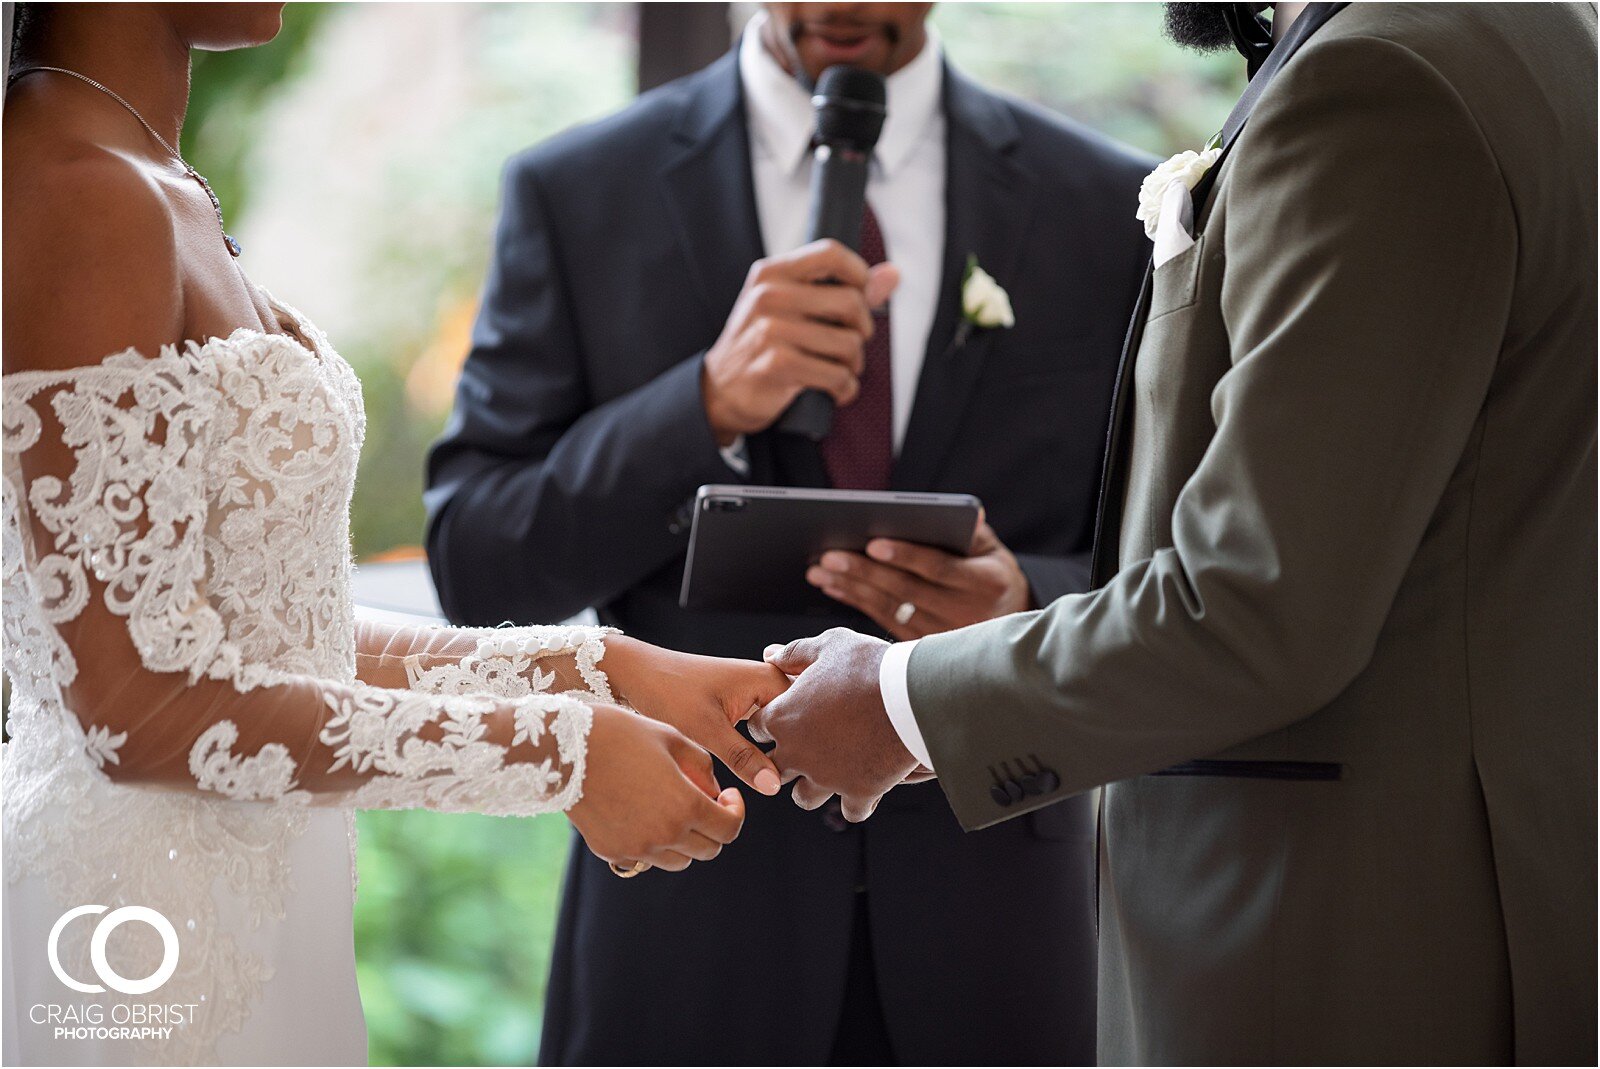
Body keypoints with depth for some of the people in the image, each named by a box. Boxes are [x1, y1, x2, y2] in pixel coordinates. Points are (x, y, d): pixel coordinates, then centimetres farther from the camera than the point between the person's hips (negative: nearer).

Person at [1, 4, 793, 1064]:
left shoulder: (151, 194, 10)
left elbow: (266, 638, 9)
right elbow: (144, 706, -21)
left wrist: (603, 670, 2)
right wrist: (559, 751, -17)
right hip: (147, 934, -9)